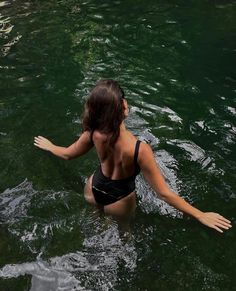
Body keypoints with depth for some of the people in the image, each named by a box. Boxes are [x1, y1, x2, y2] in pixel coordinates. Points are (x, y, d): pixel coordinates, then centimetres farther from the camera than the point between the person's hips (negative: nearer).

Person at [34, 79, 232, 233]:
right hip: (119, 200, -2)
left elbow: (67, 154, -6)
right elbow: (164, 193, -34)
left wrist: (49, 146, 16)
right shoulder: (139, 150, -42)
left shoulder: (93, 134, -27)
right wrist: (201, 216, -25)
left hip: (94, 190, 3)